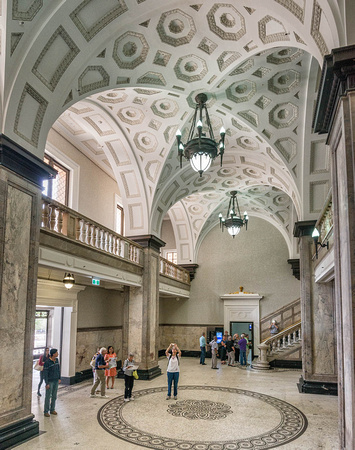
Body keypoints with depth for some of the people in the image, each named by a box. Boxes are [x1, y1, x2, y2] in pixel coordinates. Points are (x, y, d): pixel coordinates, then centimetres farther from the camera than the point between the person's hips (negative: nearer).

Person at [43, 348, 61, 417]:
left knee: (54, 396, 12)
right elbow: (45, 373, -18)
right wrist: (47, 384, -18)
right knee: (48, 396, 2)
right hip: (49, 381, -6)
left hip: (56, 381, 6)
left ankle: (52, 410, 25)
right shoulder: (47, 362, -22)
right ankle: (46, 412, 15)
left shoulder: (56, 360, -1)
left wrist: (59, 378, 10)